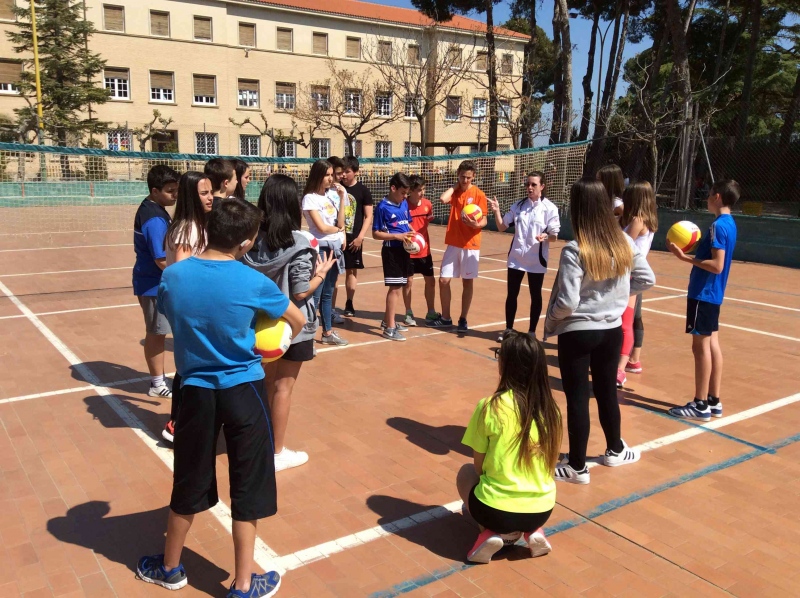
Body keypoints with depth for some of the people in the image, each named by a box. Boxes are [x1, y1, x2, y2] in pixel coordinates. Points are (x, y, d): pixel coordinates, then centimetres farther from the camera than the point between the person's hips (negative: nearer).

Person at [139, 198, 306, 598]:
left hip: (196, 390, 3)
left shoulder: (172, 276, -8)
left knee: (189, 483, 20)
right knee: (247, 489, 11)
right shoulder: (253, 283, -14)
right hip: (242, 391, -3)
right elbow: (298, 321, 2)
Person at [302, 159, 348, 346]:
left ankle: (328, 332, 23)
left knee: (328, 294, 15)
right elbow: (321, 227, -16)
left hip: (334, 248, 7)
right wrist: (338, 229, 2)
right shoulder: (310, 198, -10)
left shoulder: (331, 196, 10)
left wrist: (342, 198, -3)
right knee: (315, 294, -6)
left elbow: (340, 223, 0)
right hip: (320, 248, -7)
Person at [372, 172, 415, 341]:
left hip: (404, 250, 7)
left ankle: (388, 320, 31)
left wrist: (412, 233, -2)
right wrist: (397, 236, -21)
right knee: (395, 288, -5)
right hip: (391, 251, -7)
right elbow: (376, 234, -12)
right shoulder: (383, 207, -13)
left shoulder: (404, 204, 6)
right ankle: (389, 328, 4)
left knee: (399, 286, 16)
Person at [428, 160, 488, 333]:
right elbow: (443, 199, -17)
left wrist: (476, 224, -26)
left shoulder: (479, 195, -4)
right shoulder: (454, 192, 6)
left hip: (470, 245, -3)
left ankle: (463, 319, 15)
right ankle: (445, 318, 16)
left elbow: (484, 220, -5)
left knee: (467, 282, 4)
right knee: (443, 280, 2)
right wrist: (455, 186, -4)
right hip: (453, 243, 3)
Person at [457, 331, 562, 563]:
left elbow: (479, 466, -4)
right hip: (542, 510, 5)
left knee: (466, 472, 27)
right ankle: (533, 531, 11)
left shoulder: (490, 407, -16)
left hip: (497, 510, -4)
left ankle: (494, 533, 6)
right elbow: (550, 463, 8)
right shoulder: (550, 408, -3)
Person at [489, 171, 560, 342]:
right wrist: (497, 212, -11)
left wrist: (546, 236, -30)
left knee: (535, 296, 8)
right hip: (516, 257, 3)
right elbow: (502, 227, 6)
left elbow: (554, 236, -8)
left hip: (536, 259, -3)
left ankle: (532, 331, 20)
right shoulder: (518, 206, 3)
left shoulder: (549, 208, -7)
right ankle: (508, 328, 23)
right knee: (511, 294, 9)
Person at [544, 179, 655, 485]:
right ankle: (615, 450, 41)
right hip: (612, 330, 6)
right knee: (607, 392, 22)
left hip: (577, 333, -5)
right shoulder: (624, 242, -4)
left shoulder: (574, 250, -21)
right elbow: (647, 279, 5)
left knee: (577, 398, 6)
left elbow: (567, 303, -22)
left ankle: (577, 466, 17)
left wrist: (549, 322, -4)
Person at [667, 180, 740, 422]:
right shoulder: (729, 223, 12)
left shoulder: (718, 226, -18)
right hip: (713, 293, 10)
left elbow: (716, 265, -24)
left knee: (701, 346, -4)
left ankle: (700, 405, 3)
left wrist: (685, 257, -21)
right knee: (712, 344, 12)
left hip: (703, 294, -10)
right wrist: (694, 248, 9)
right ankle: (713, 401, 19)